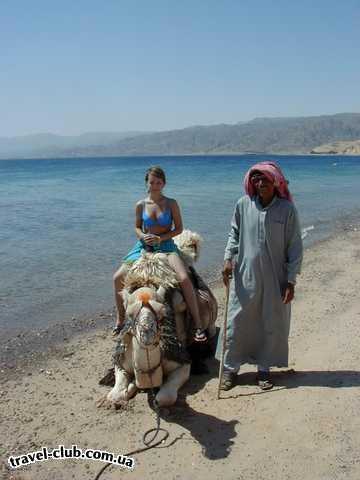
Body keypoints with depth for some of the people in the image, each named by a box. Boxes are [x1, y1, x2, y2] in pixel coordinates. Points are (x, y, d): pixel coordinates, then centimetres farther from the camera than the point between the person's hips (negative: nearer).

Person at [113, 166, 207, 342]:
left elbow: (179, 228, -1)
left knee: (184, 279, -26)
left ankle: (198, 325, -15)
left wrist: (160, 238, -15)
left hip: (166, 246, -3)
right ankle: (120, 319, 16)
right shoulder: (140, 205, 2)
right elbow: (137, 227, 13)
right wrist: (143, 236, -10)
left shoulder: (171, 203, -4)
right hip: (144, 246, 3)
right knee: (118, 278, -5)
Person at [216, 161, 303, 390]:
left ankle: (264, 368, 28)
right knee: (237, 322, 5)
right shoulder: (243, 205, -2)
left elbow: (295, 247, -3)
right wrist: (228, 258, -3)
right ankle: (231, 367, 21)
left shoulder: (287, 209, -6)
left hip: (275, 279, -1)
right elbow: (234, 233, 11)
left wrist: (291, 280, -5)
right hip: (245, 276, 1)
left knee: (272, 324, 10)